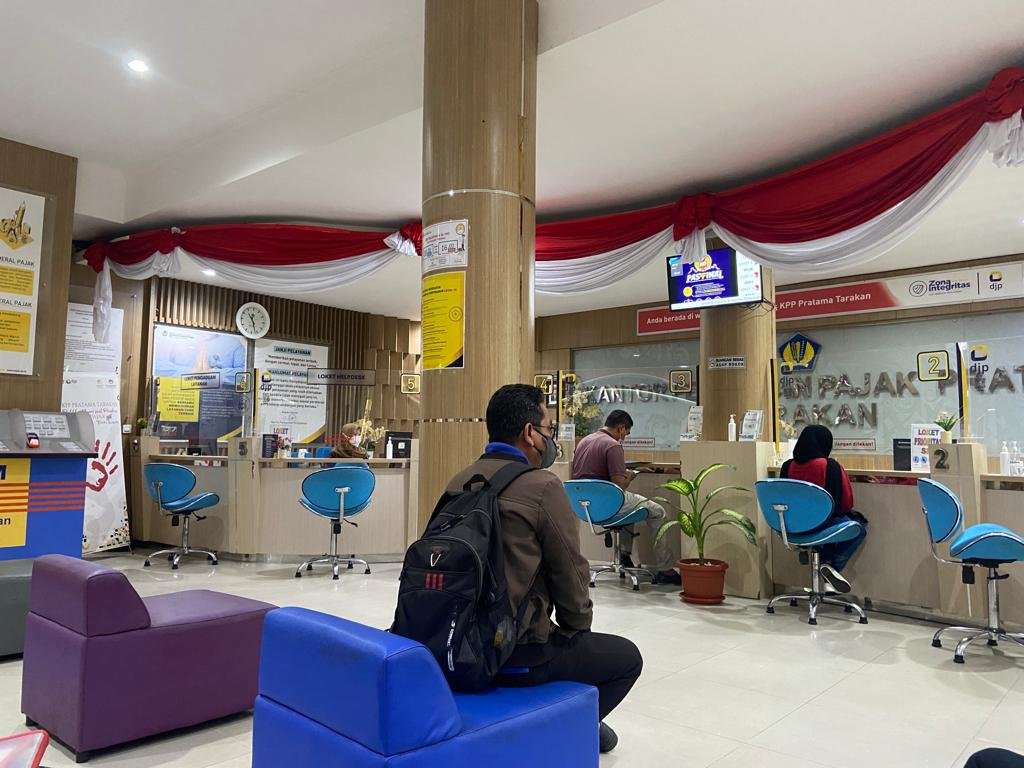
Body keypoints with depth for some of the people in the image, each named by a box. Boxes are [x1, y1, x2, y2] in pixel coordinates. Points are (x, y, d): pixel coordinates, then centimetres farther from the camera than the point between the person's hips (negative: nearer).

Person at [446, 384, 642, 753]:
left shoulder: (460, 482, 5)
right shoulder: (542, 487, -17)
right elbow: (570, 574, -10)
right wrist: (577, 631, 9)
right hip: (511, 651, -8)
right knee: (627, 656, 12)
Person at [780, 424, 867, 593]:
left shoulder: (787, 466, -3)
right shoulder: (830, 466, -14)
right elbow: (846, 502, -5)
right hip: (823, 525, -6)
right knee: (860, 527, 21)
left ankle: (826, 560, 15)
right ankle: (833, 565, 5)